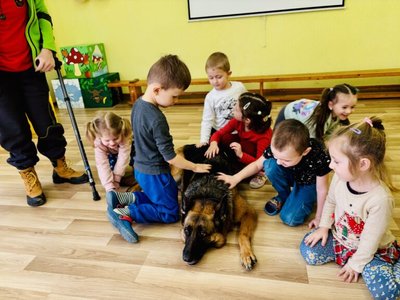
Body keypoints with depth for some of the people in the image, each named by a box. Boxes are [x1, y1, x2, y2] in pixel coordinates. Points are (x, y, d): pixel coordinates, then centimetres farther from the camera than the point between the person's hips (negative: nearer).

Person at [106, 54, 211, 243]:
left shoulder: (138, 104, -2)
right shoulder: (157, 119, -29)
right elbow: (170, 156, -23)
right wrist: (195, 167, -8)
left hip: (141, 168, 9)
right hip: (155, 173, -9)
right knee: (170, 213, 6)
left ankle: (125, 198, 13)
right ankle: (125, 214, -5)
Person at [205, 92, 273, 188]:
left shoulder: (265, 134, -35)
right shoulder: (237, 120, -22)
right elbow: (219, 133, -14)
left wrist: (241, 155, -49)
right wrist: (213, 144, -37)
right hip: (242, 146, 4)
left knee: (245, 144, -36)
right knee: (224, 137, -21)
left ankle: (260, 173, -12)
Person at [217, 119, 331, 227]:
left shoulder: (318, 157, -40)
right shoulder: (276, 147, -31)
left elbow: (322, 189, -23)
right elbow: (257, 164, -12)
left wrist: (318, 217, -11)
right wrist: (236, 178, -25)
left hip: (308, 184, -3)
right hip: (291, 176, 3)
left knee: (289, 219, -20)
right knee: (270, 165, -29)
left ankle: (309, 200, 12)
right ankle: (283, 196, -1)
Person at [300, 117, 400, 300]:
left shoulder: (380, 199, -34)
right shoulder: (340, 178, -19)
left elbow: (370, 240, -22)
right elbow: (330, 201, 3)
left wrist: (355, 264, -11)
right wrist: (324, 227, -3)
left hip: (371, 250, -4)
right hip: (338, 236, 5)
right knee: (308, 251, -10)